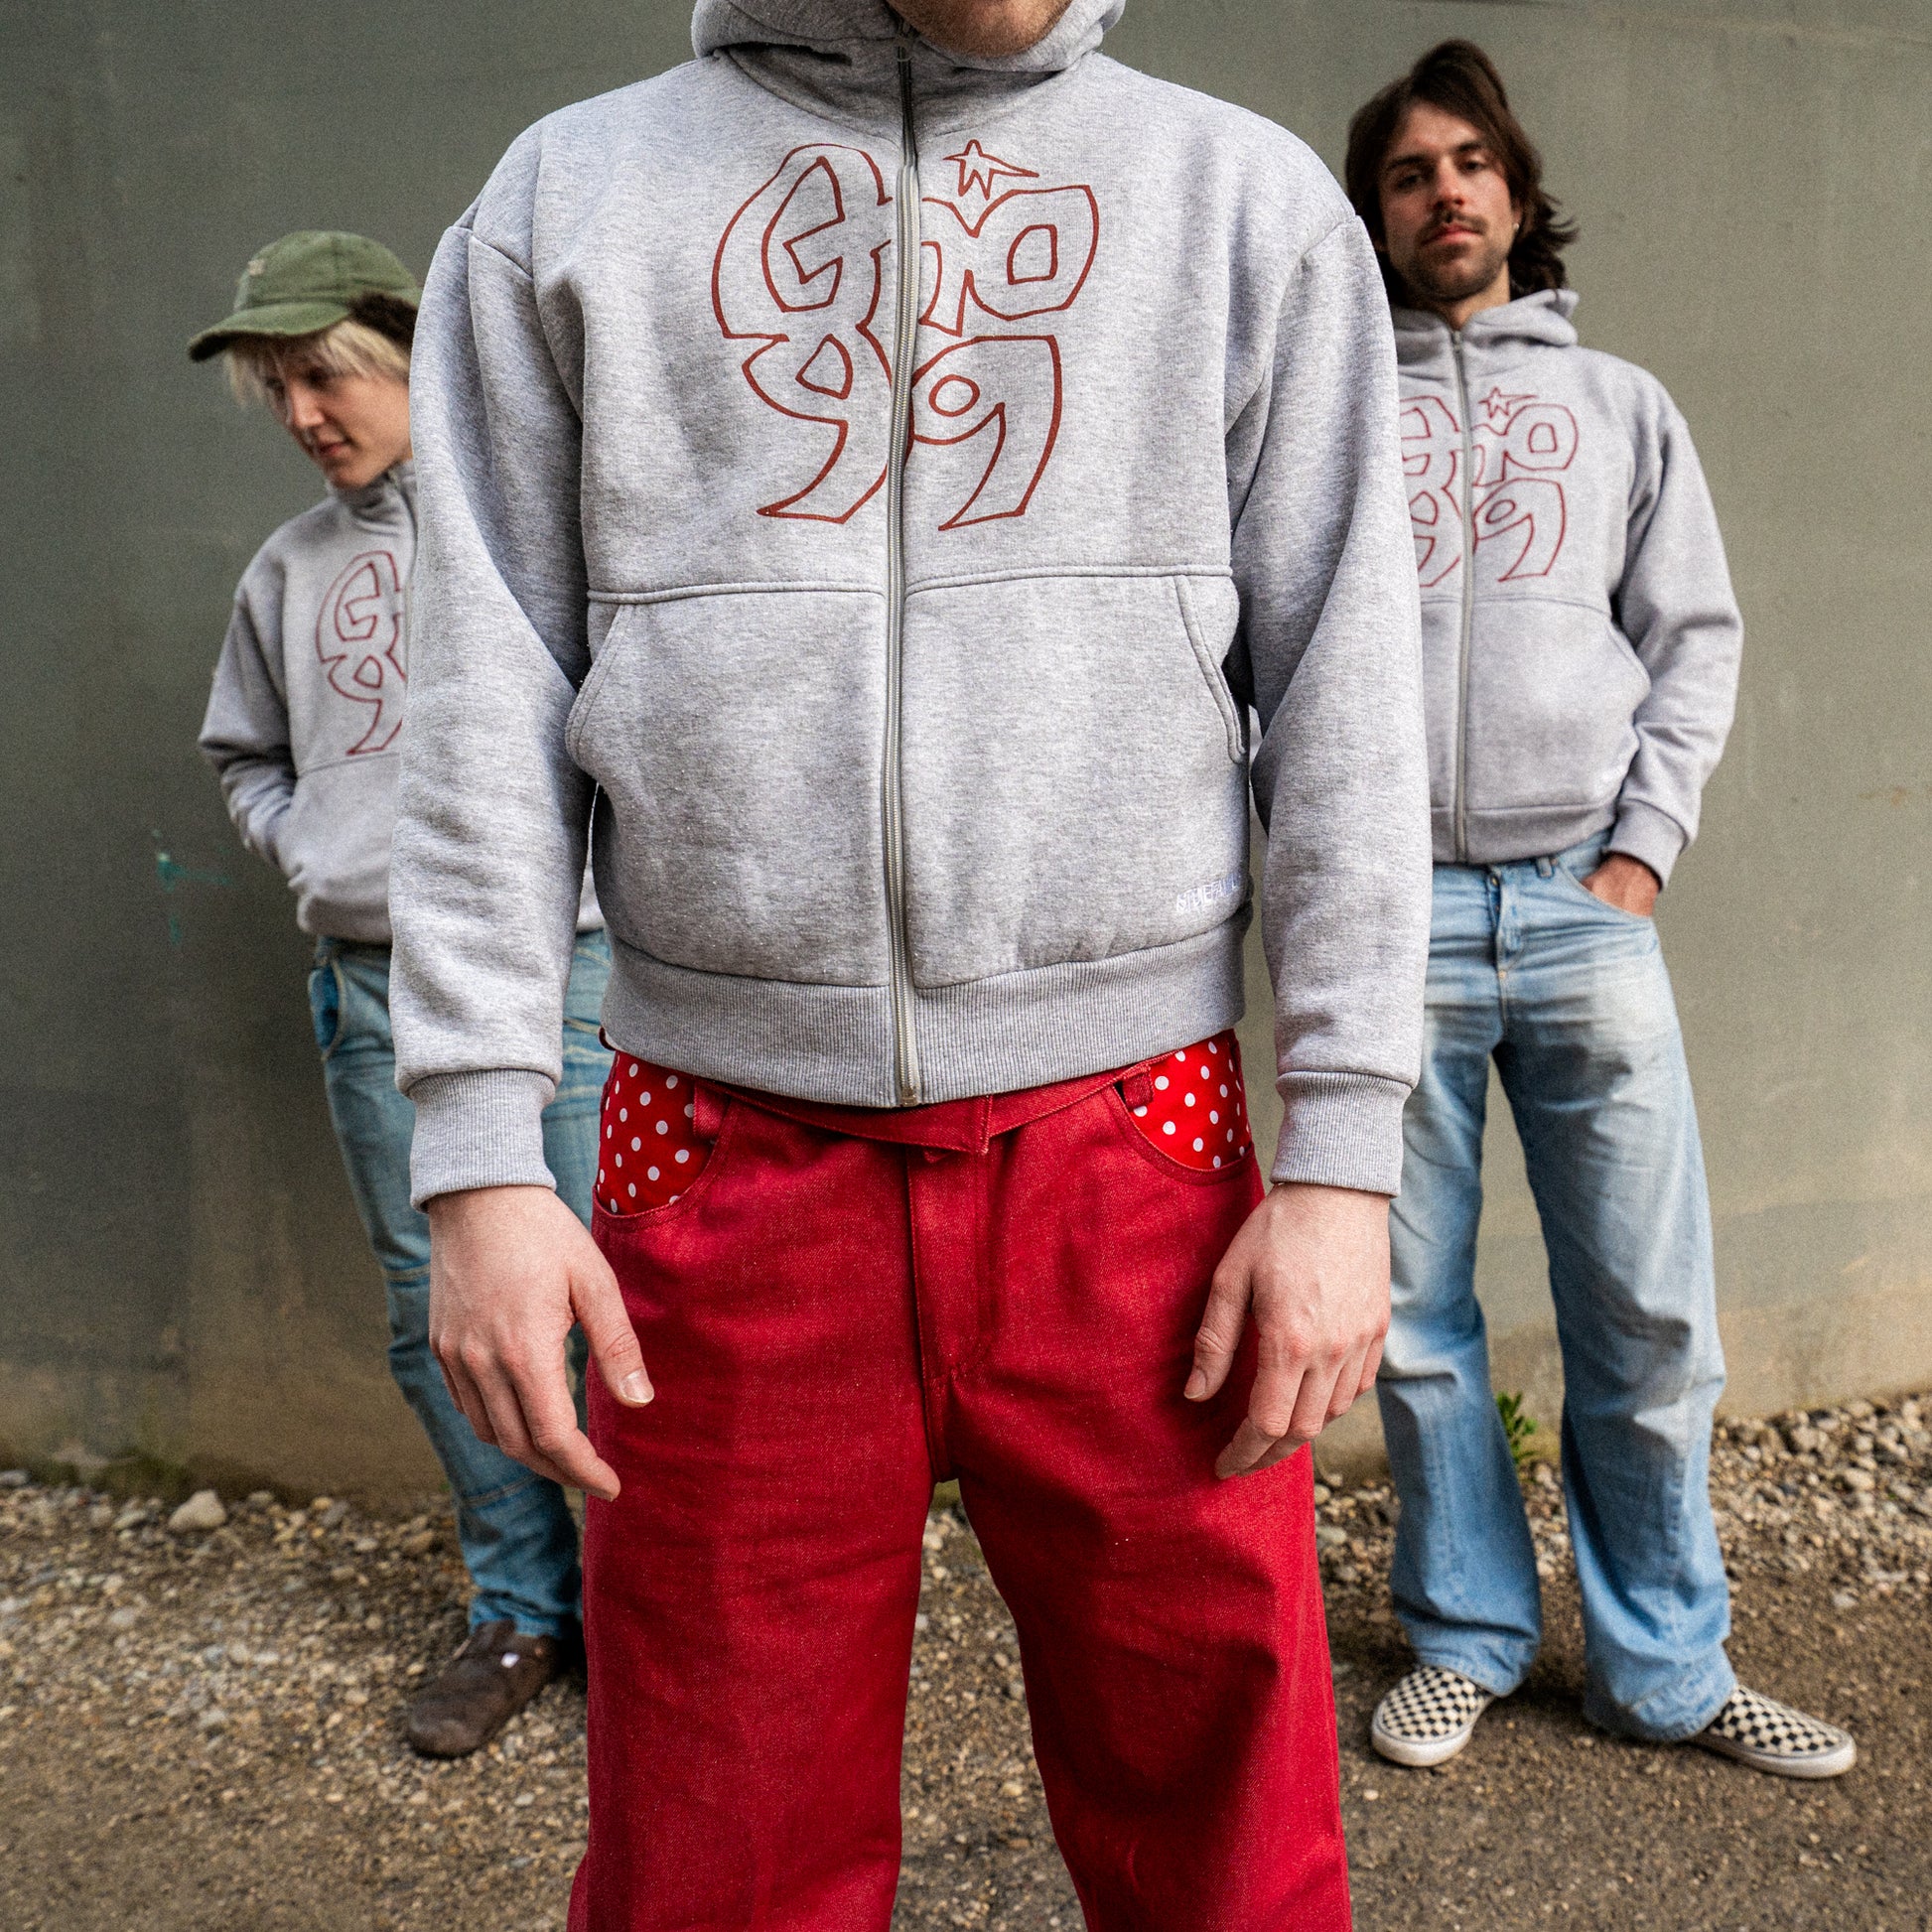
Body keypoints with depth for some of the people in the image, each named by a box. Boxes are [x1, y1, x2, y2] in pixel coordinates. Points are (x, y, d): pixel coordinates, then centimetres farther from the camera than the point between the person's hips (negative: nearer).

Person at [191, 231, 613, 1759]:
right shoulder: (290, 567, 13)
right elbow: (245, 754, 25)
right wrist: (307, 852, 7)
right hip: (374, 984, 5)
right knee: (438, 1312, 9)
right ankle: (523, 1610, 26)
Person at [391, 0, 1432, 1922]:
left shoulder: (1249, 197, 11)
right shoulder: (564, 195, 13)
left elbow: (1342, 698, 4)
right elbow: (490, 702, 6)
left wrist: (1343, 1160, -3)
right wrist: (478, 1152, -2)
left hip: (1128, 1151, 0)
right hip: (723, 1159, 1)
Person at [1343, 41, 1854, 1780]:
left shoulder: (1621, 404, 17)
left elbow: (1697, 639, 12)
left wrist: (1647, 845, 0)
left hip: (1585, 911, 1)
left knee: (1650, 1312, 2)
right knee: (1415, 1314, 4)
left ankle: (1668, 1666, 19)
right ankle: (1468, 1637, 22)